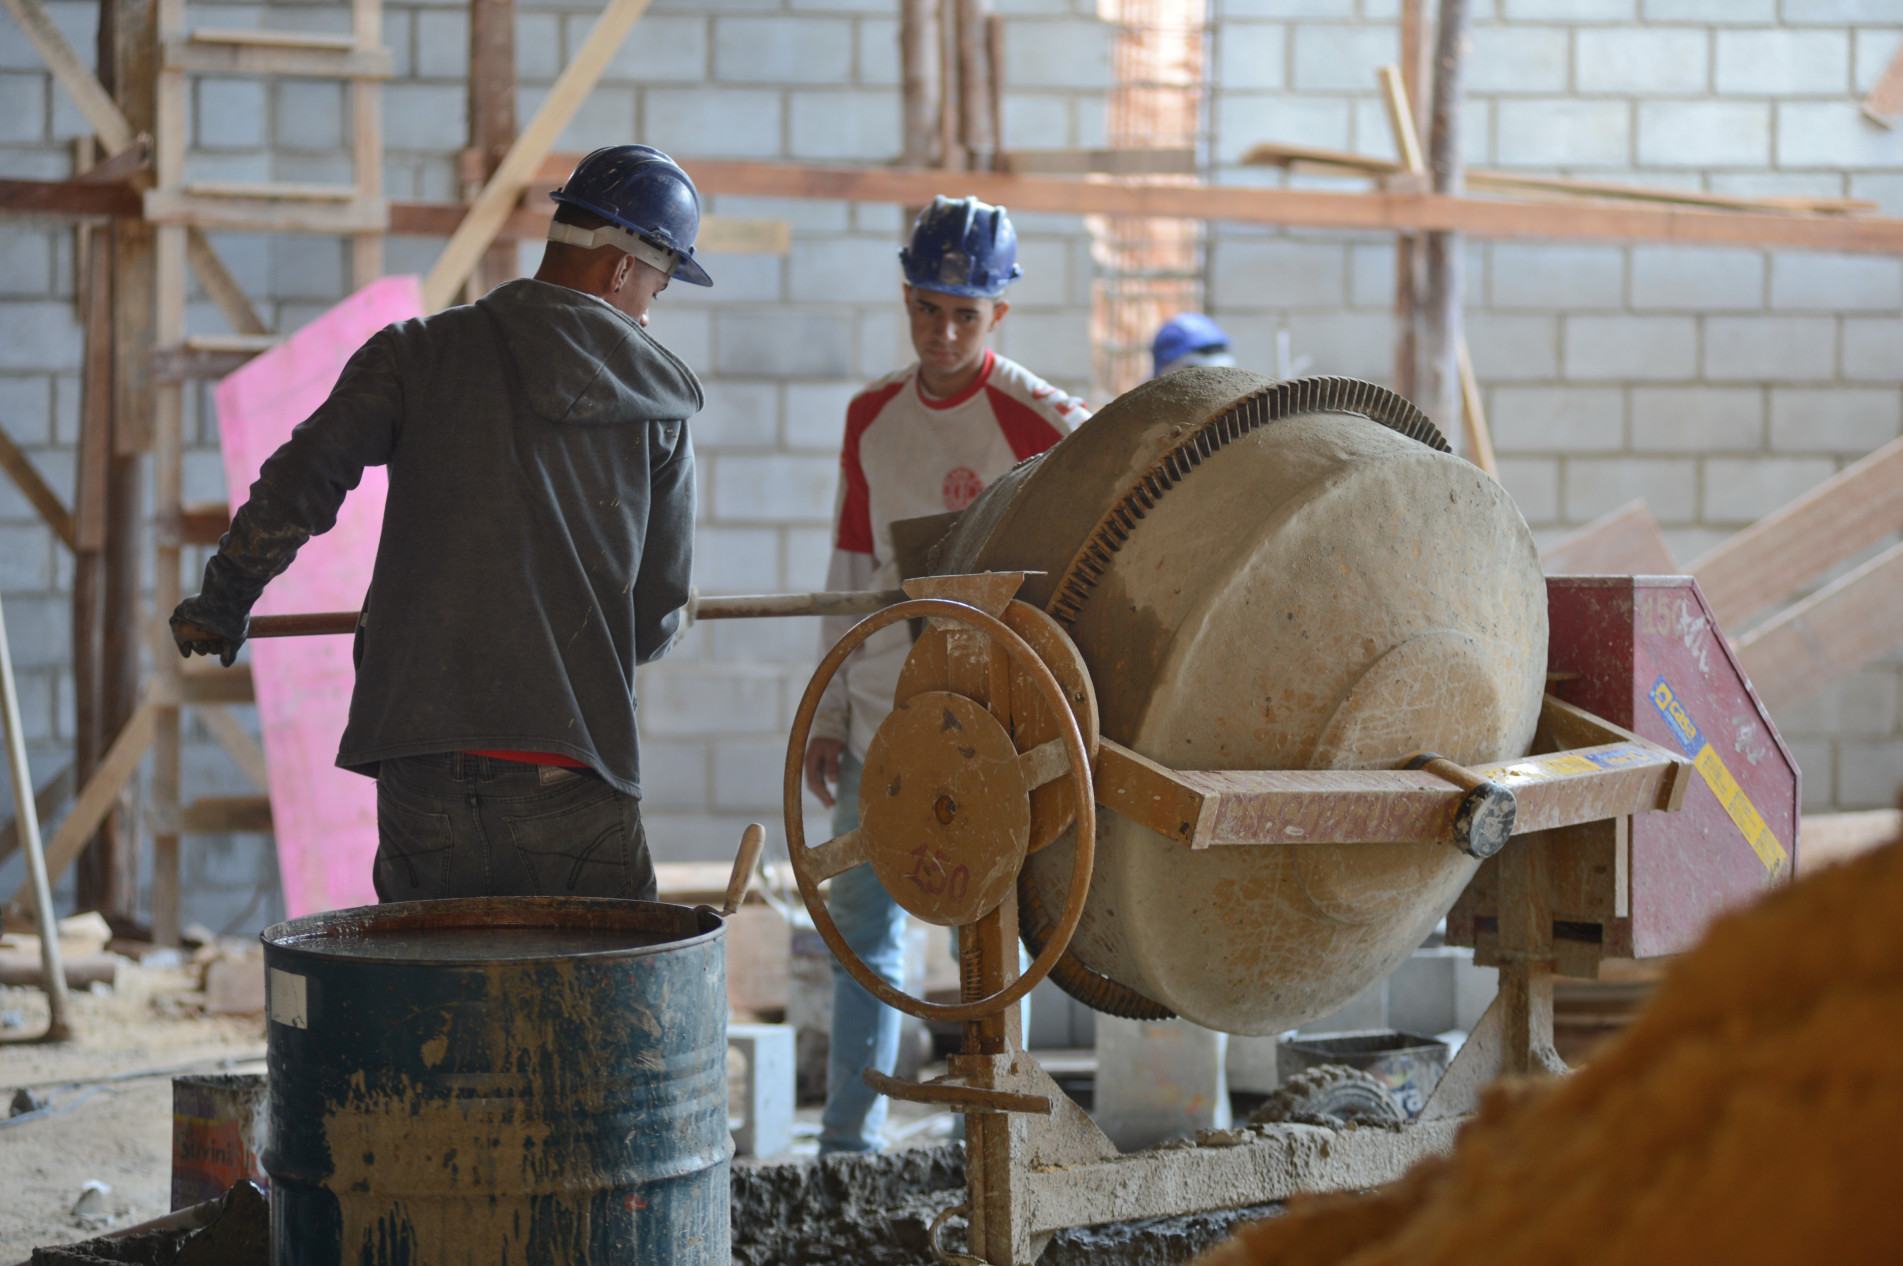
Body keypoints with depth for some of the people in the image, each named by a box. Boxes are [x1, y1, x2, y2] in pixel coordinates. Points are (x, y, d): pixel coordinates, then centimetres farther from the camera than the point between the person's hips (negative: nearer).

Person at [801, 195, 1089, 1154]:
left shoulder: (1037, 421, -10)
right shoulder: (872, 417, 8)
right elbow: (851, 575, 13)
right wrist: (829, 714, 10)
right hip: (881, 716, 6)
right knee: (864, 925, 10)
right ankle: (847, 1149, 19)